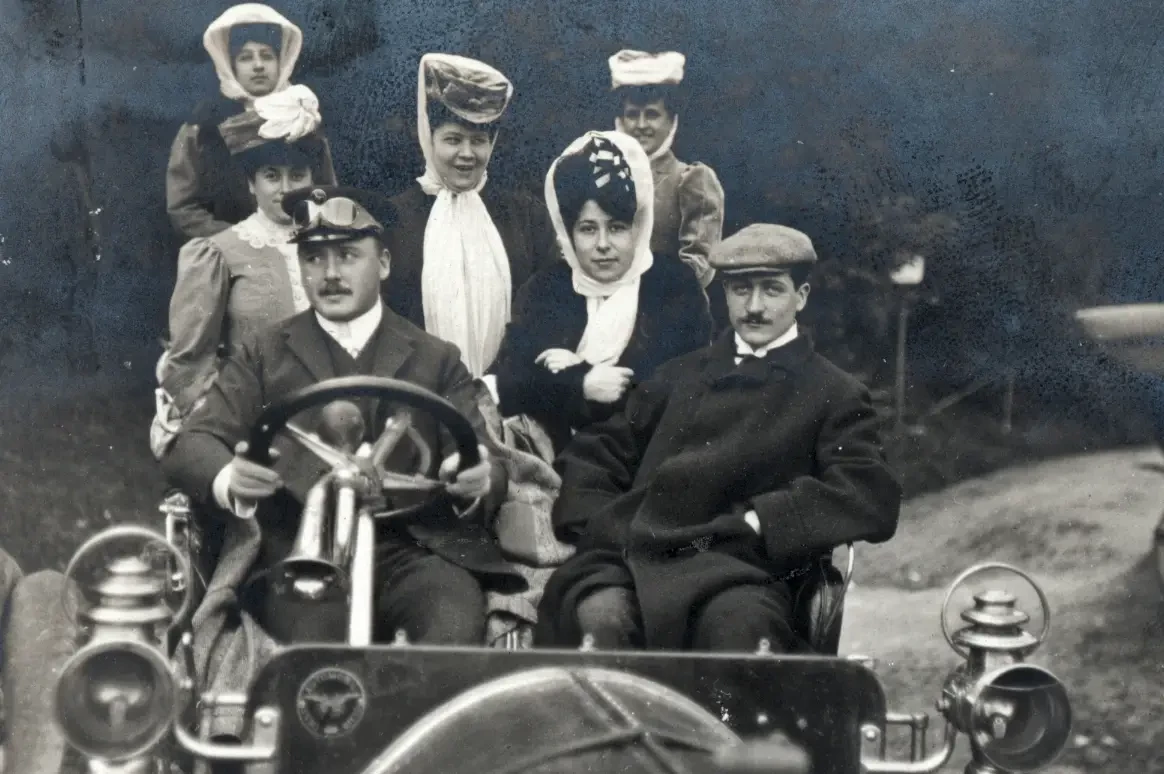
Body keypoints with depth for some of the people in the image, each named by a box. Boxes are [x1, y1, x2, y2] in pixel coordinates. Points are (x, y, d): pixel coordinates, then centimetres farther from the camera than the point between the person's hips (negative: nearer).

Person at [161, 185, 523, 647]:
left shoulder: (436, 360, 18)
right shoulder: (262, 357, 16)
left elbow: (479, 455, 9)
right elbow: (187, 447, 6)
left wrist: (479, 478, -17)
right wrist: (229, 480, -19)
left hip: (413, 552, 1)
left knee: (456, 626, -31)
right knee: (318, 636, -32)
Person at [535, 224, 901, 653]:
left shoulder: (836, 396, 17)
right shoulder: (681, 376, 28)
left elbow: (873, 500, 2)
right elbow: (596, 452, 27)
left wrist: (757, 521, -8)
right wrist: (596, 521, 5)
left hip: (737, 574, -2)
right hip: (629, 557, 3)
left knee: (740, 626, -39)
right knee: (602, 616, -34)